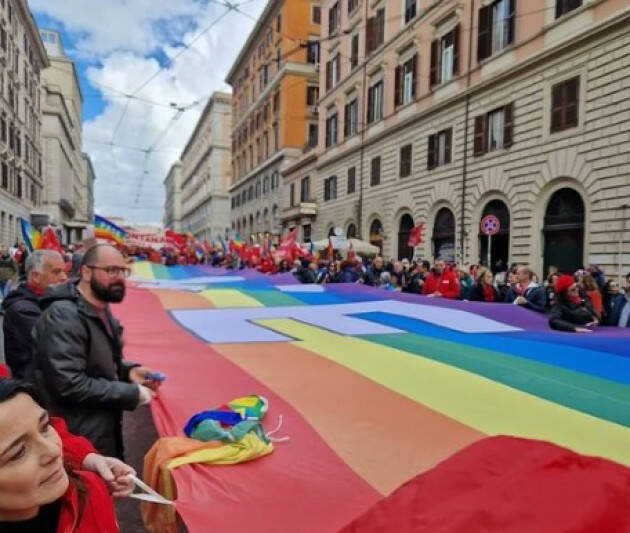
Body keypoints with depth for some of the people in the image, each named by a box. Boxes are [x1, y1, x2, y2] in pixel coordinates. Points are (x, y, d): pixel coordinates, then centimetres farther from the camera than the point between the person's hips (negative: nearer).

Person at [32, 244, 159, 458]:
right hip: (81, 439, -9)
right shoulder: (64, 316, -24)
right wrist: (132, 393, -22)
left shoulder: (102, 310, 7)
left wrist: (128, 370, -3)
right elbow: (70, 385, -30)